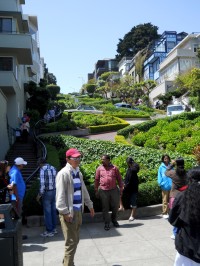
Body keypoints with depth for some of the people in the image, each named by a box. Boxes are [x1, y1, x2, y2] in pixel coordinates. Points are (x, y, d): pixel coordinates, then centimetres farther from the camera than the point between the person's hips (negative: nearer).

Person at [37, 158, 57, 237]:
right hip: (54, 191, 7)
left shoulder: (43, 170, -14)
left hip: (47, 192, -7)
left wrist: (40, 194, -8)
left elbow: (42, 184, -18)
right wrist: (55, 191, 17)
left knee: (47, 212, 3)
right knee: (53, 211, 16)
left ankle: (49, 231, 11)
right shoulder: (53, 168, 7)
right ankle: (54, 228, 26)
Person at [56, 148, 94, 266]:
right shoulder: (63, 173, -15)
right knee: (71, 242, -1)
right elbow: (60, 195, -19)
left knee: (75, 240, 18)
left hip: (78, 210, 8)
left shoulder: (78, 173, 11)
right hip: (69, 212, -8)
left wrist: (89, 205, 22)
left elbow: (83, 190, 19)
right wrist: (65, 212, -23)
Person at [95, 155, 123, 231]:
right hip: (103, 191, 0)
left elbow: (119, 179, 5)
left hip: (114, 190, 0)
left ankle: (114, 220, 35)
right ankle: (107, 223, 19)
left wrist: (121, 189, 3)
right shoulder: (99, 168, 2)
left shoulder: (114, 168, 0)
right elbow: (96, 180, 5)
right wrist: (96, 191, 5)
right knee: (105, 208, 6)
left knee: (115, 206, 10)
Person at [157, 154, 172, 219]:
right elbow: (159, 176, 1)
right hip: (165, 186, -3)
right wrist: (161, 183, -10)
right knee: (165, 201, 2)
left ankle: (169, 212, 21)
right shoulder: (161, 167, -1)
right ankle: (164, 213, 9)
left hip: (171, 186, 3)